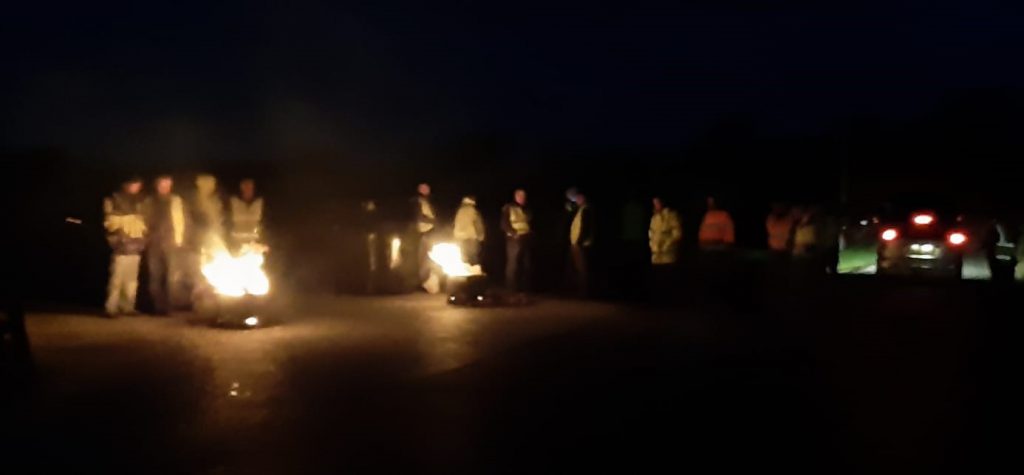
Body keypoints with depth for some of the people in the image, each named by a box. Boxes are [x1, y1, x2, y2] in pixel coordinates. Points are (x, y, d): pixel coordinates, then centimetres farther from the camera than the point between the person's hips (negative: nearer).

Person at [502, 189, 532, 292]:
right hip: (514, 239, -6)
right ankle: (512, 287, 3)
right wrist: (514, 233, -16)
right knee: (513, 263, -4)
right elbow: (504, 224, -7)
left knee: (526, 264, 6)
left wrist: (531, 234, 6)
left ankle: (525, 286, 12)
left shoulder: (527, 210, 18)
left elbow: (531, 223, 23)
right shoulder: (508, 208, 0)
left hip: (526, 239, 6)